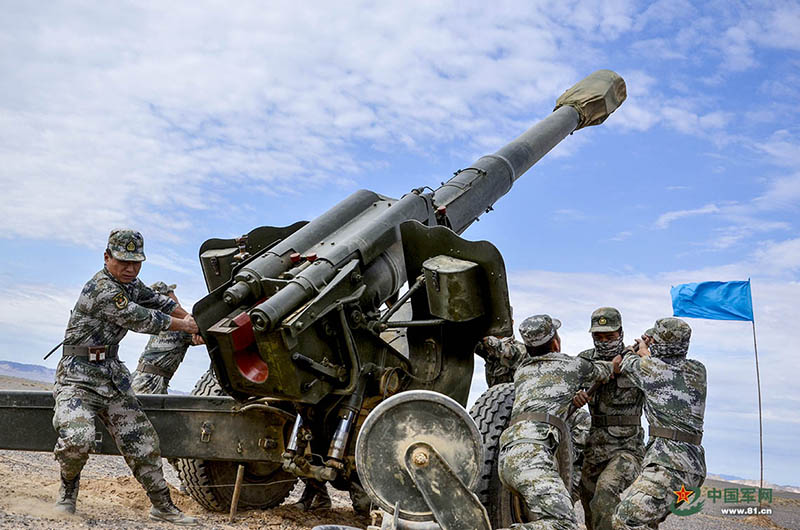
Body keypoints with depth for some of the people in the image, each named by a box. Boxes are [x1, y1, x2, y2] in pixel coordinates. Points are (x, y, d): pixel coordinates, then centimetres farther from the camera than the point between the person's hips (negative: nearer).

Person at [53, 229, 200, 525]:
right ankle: (69, 484, 4)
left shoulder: (129, 283, 8)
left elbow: (157, 300, 25)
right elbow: (141, 320, -19)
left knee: (141, 440, 6)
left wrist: (188, 317, 13)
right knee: (78, 438, -28)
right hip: (78, 376, -8)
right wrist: (184, 325, -6)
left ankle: (162, 506, 16)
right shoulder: (102, 289, -21)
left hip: (113, 376, 8)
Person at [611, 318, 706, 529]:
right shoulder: (699, 371, 12)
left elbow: (625, 364, 16)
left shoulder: (650, 368, -5)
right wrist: (648, 354, 41)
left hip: (670, 463, -9)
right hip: (691, 465, 9)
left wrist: (643, 352, 35)